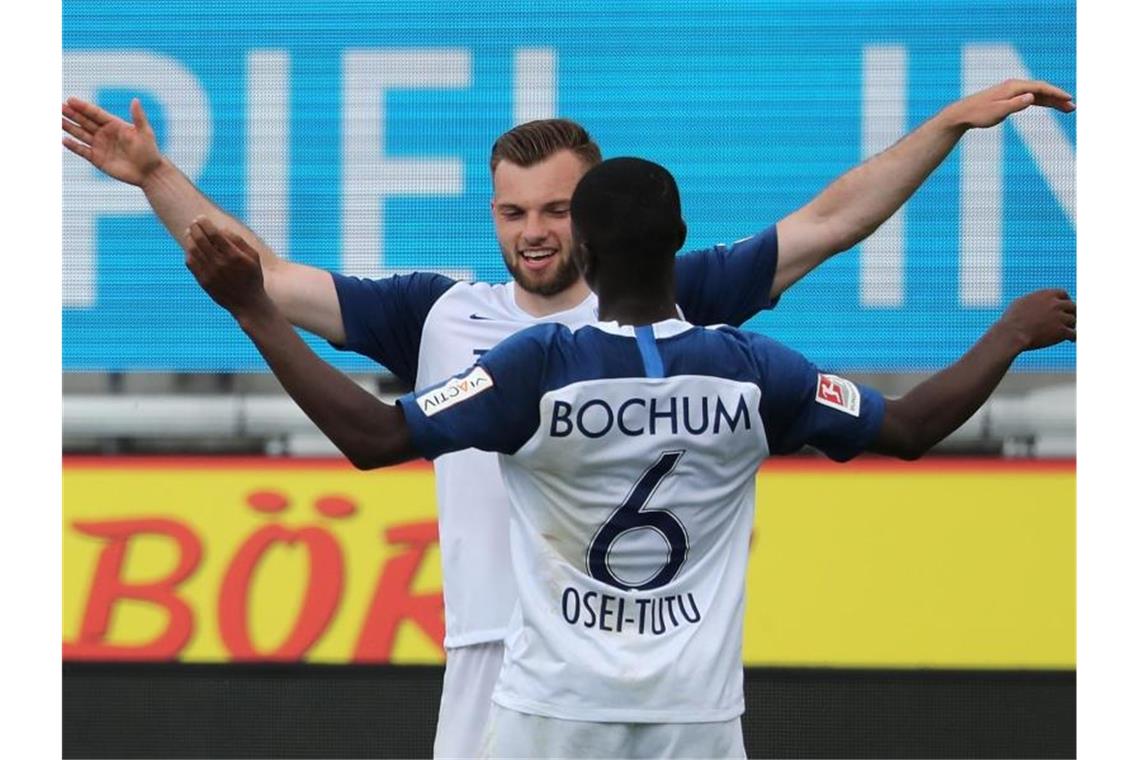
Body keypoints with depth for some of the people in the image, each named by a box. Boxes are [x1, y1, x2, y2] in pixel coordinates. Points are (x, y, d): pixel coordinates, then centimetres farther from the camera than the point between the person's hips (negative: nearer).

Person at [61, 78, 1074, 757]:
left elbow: (826, 225, 8)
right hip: (494, 660, 1)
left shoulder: (664, 304, 7)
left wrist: (949, 126, 3)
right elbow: (269, 282, 13)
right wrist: (156, 178, 9)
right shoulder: (441, 316, 11)